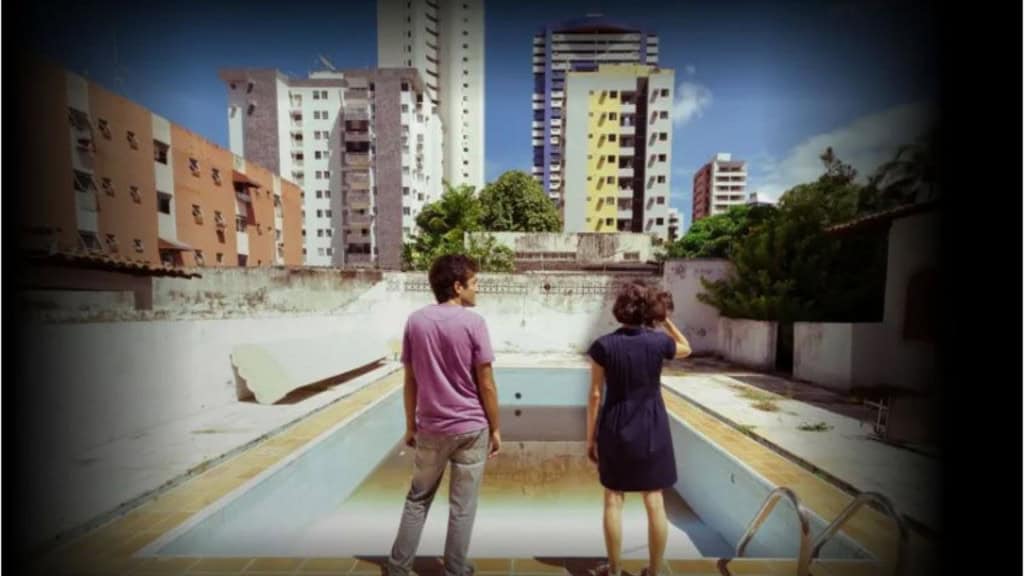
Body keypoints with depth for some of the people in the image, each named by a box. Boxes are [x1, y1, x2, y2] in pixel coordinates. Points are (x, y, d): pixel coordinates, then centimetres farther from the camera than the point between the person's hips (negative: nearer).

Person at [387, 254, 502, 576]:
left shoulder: (415, 321, -4)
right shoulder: (473, 322, -15)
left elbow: (410, 381, 1)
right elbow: (486, 385, -12)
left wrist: (410, 425, 13)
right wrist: (495, 428, 1)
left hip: (430, 428, 4)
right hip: (471, 428, -3)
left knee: (418, 499, 24)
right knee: (462, 507, 15)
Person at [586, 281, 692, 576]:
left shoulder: (604, 345, -13)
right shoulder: (659, 341, -9)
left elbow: (596, 395, -9)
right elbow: (686, 349, 16)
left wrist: (591, 436, 1)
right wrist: (666, 320, 13)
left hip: (616, 430, -1)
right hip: (652, 430, 1)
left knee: (614, 499, 14)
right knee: (655, 502, 15)